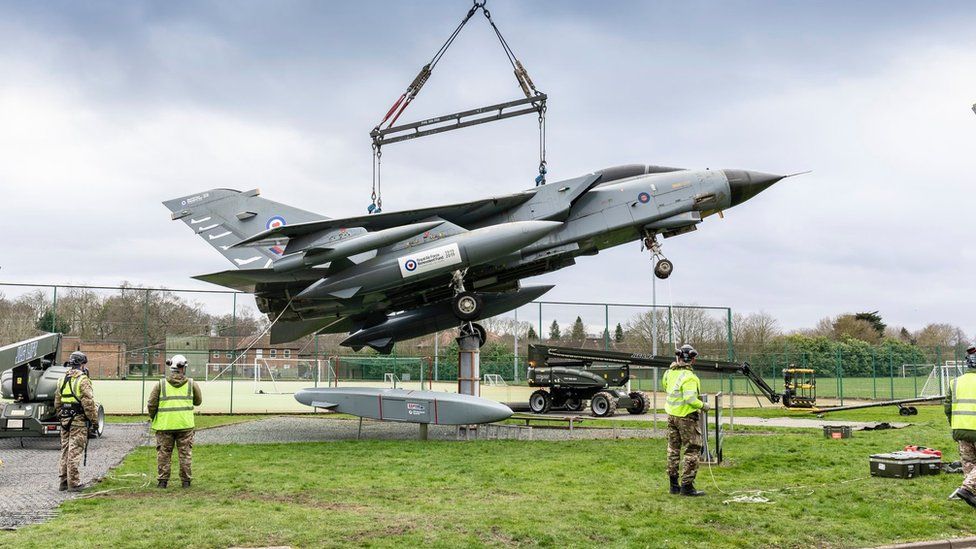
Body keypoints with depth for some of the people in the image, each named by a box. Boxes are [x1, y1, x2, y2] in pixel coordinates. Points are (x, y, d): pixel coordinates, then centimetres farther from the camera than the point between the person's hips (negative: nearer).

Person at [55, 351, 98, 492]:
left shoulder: (62, 380, 11)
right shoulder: (83, 380, -13)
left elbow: (57, 402, 17)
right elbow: (89, 402, -16)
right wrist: (94, 419, -8)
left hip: (64, 419, 7)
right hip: (78, 421, -7)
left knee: (65, 450, 13)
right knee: (75, 451, -5)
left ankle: (64, 481, 18)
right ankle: (73, 483, -4)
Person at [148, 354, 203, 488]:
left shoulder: (161, 384, -2)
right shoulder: (191, 384, 0)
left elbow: (151, 404, 0)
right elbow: (198, 401, 12)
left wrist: (152, 417, 17)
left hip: (165, 425, 0)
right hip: (185, 425, 0)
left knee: (164, 453, 10)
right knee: (185, 453, 9)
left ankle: (162, 480, 11)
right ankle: (186, 480, 11)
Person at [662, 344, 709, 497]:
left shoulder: (669, 373, 1)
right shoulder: (689, 377, -22)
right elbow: (691, 399, -26)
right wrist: (703, 406, -11)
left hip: (671, 415, 8)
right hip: (687, 418, -8)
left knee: (673, 450, 15)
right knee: (692, 451, 1)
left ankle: (674, 484, 22)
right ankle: (687, 486, -1)